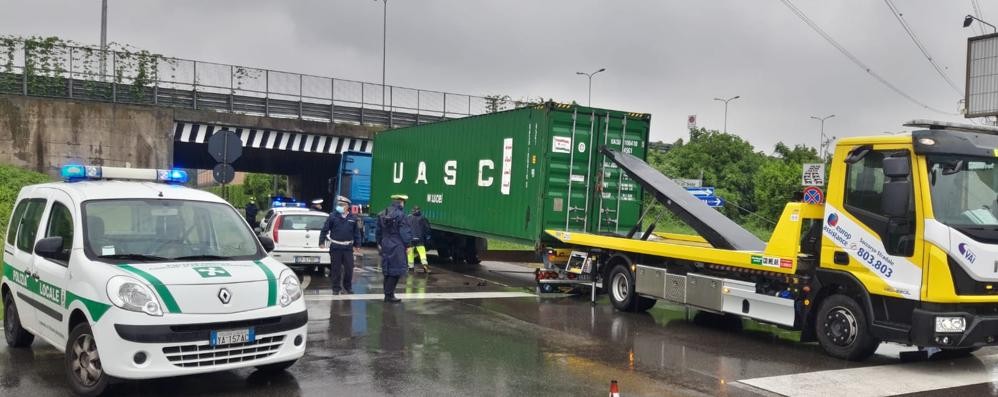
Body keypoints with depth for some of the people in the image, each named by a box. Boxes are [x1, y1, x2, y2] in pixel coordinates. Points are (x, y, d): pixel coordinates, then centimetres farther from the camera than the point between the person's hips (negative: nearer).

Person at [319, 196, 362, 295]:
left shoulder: (353, 218, 5)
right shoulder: (333, 216, -1)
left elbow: (357, 233, 11)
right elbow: (324, 230, 0)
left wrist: (357, 245, 9)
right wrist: (321, 242, -5)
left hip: (348, 247, 2)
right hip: (335, 247, -2)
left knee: (349, 268, 5)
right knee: (335, 269, 3)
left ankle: (347, 287, 20)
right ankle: (336, 288, 13)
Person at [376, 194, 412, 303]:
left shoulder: (382, 214, 9)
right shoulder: (400, 215, -14)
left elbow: (378, 231, 15)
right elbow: (405, 232, -14)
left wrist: (379, 243, 25)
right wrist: (407, 244, -3)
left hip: (385, 246, 7)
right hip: (397, 247, -7)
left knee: (388, 271, 14)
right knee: (396, 271, 0)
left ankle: (387, 295, 20)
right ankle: (389, 295, 0)